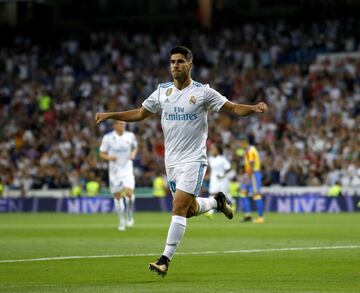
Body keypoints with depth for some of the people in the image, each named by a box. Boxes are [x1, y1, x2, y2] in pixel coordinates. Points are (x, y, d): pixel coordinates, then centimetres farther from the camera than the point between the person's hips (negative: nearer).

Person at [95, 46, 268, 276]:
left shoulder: (203, 92, -6)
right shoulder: (162, 91, 7)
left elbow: (233, 108, -4)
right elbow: (140, 113, 18)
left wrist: (254, 108, -23)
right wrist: (110, 115, 9)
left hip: (193, 159, -5)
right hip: (172, 160, 5)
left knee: (179, 207, -15)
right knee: (190, 210, 10)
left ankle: (166, 259, -14)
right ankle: (217, 201, 42)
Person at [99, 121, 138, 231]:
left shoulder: (130, 136, 0)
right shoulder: (108, 137, -6)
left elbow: (135, 147, 18)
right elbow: (102, 153, 0)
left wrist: (133, 154, -3)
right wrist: (109, 157, -20)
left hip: (127, 169, 0)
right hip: (114, 171, 0)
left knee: (129, 193, -18)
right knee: (117, 196, 4)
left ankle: (129, 213, 10)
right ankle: (122, 221, 20)